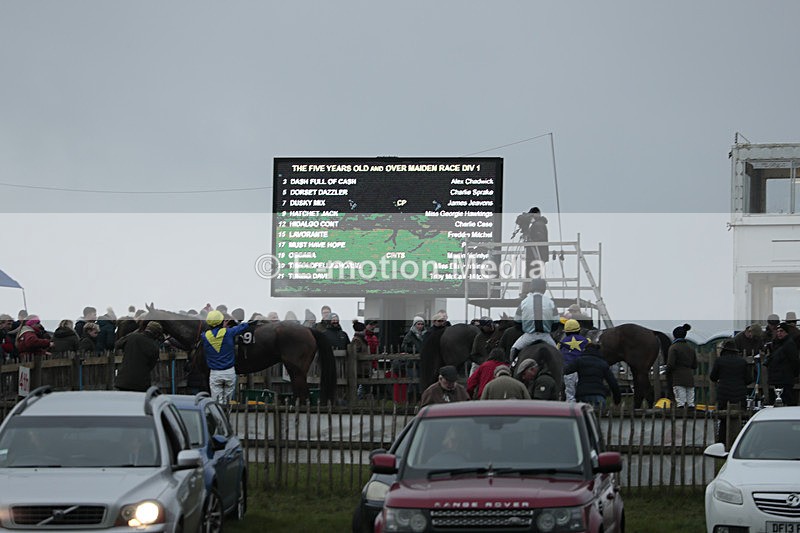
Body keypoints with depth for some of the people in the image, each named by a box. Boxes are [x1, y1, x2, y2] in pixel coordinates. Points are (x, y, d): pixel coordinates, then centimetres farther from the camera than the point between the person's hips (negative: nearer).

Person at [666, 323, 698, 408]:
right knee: (691, 403, 6)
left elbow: (670, 364, -12)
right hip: (690, 378, 6)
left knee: (680, 403, -10)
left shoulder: (673, 348, -5)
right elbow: (695, 365, 15)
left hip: (678, 379, -6)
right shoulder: (691, 348, 14)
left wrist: (668, 372, 7)